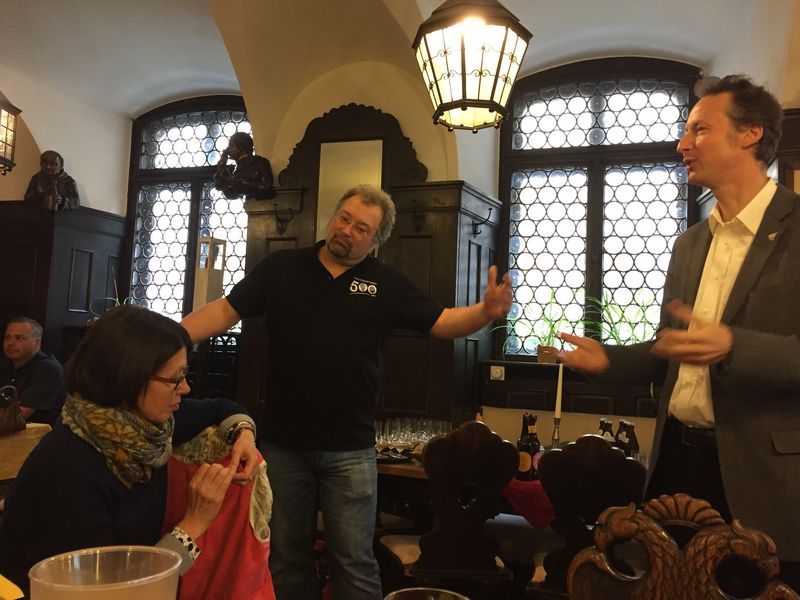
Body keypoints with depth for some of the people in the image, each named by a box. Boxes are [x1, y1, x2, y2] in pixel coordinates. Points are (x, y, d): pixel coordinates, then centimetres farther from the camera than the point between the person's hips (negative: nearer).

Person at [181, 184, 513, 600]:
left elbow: (442, 323, -2)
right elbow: (225, 311, 1)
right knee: (285, 559, 18)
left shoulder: (387, 284, 1)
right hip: (283, 443, 2)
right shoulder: (281, 268, 3)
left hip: (349, 449, -1)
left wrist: (487, 311, -21)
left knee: (354, 563, 8)